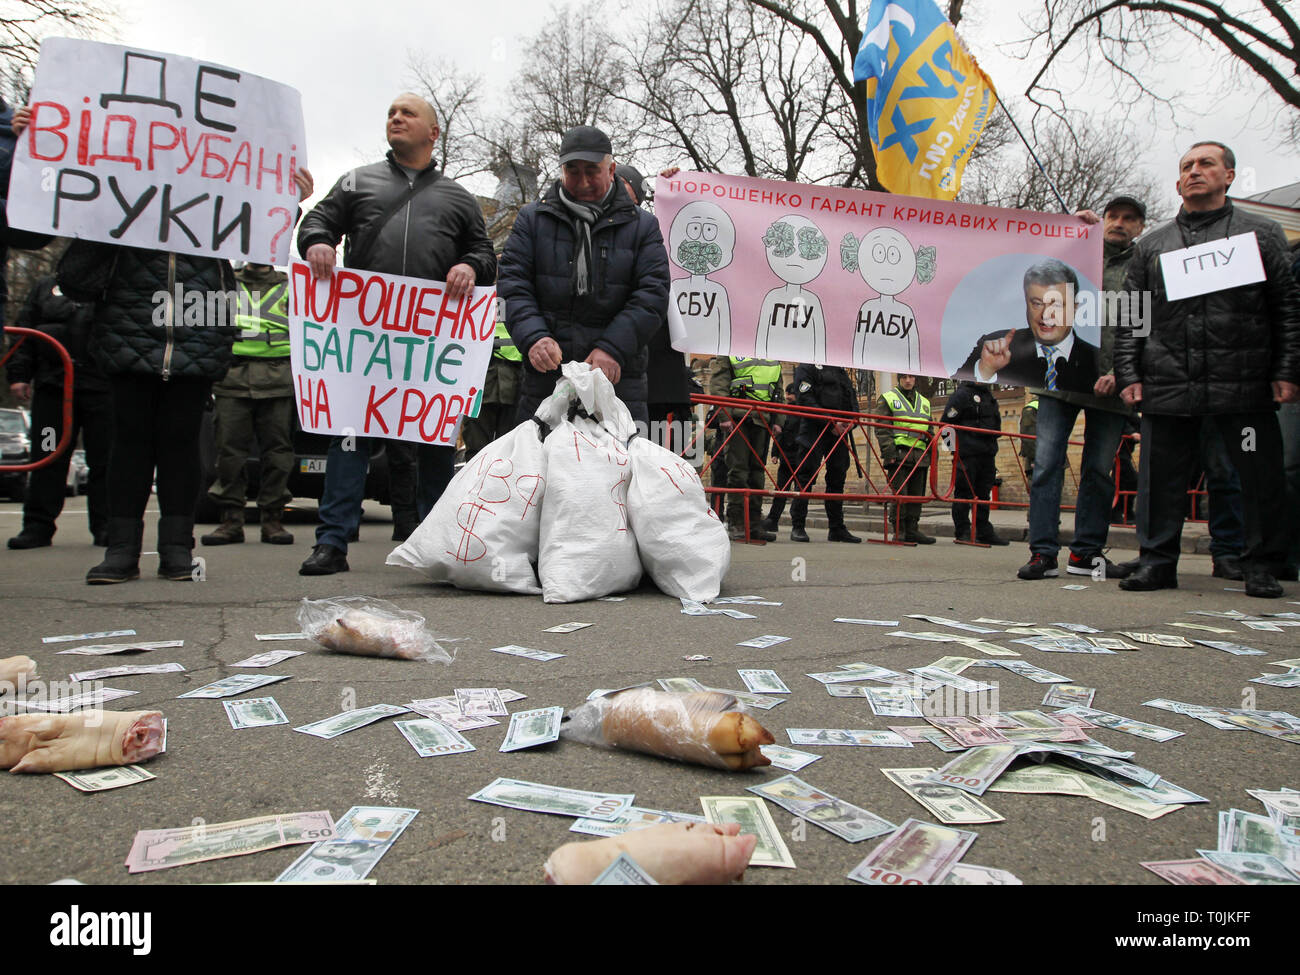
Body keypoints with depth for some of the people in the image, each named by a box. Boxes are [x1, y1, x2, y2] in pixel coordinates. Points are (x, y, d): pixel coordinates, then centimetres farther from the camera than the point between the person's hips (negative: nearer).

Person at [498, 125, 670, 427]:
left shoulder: (642, 226, 9)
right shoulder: (532, 218, 12)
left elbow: (652, 294, -1)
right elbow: (513, 283, 4)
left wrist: (613, 348, -15)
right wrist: (534, 337, -15)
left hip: (617, 378, -1)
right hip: (544, 374, 1)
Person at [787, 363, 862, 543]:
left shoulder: (841, 370, 22)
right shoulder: (807, 366, -2)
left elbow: (852, 398, 21)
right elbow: (804, 399, -13)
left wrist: (851, 419, -1)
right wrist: (830, 422, -16)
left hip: (839, 432, 7)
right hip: (815, 432, -7)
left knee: (837, 478, 9)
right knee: (806, 477, -6)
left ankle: (837, 528, 15)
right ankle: (797, 527, -1)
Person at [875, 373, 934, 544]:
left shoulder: (924, 402, 23)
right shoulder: (887, 398, 7)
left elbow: (929, 432, 27)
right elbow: (881, 429, -2)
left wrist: (931, 455, 18)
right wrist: (888, 451, -13)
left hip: (919, 457, 5)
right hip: (898, 455, -5)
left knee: (917, 494, 4)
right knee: (899, 494, -8)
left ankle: (912, 530, 9)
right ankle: (899, 531, -3)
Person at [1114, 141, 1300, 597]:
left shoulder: (1261, 234, 12)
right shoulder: (1153, 244, 16)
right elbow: (1129, 316, 12)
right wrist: (1129, 374, 2)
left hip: (1245, 386, -1)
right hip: (1167, 385, 1)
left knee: (1261, 478, 1)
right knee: (1161, 478, 2)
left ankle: (1261, 565, 14)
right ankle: (1157, 561, 12)